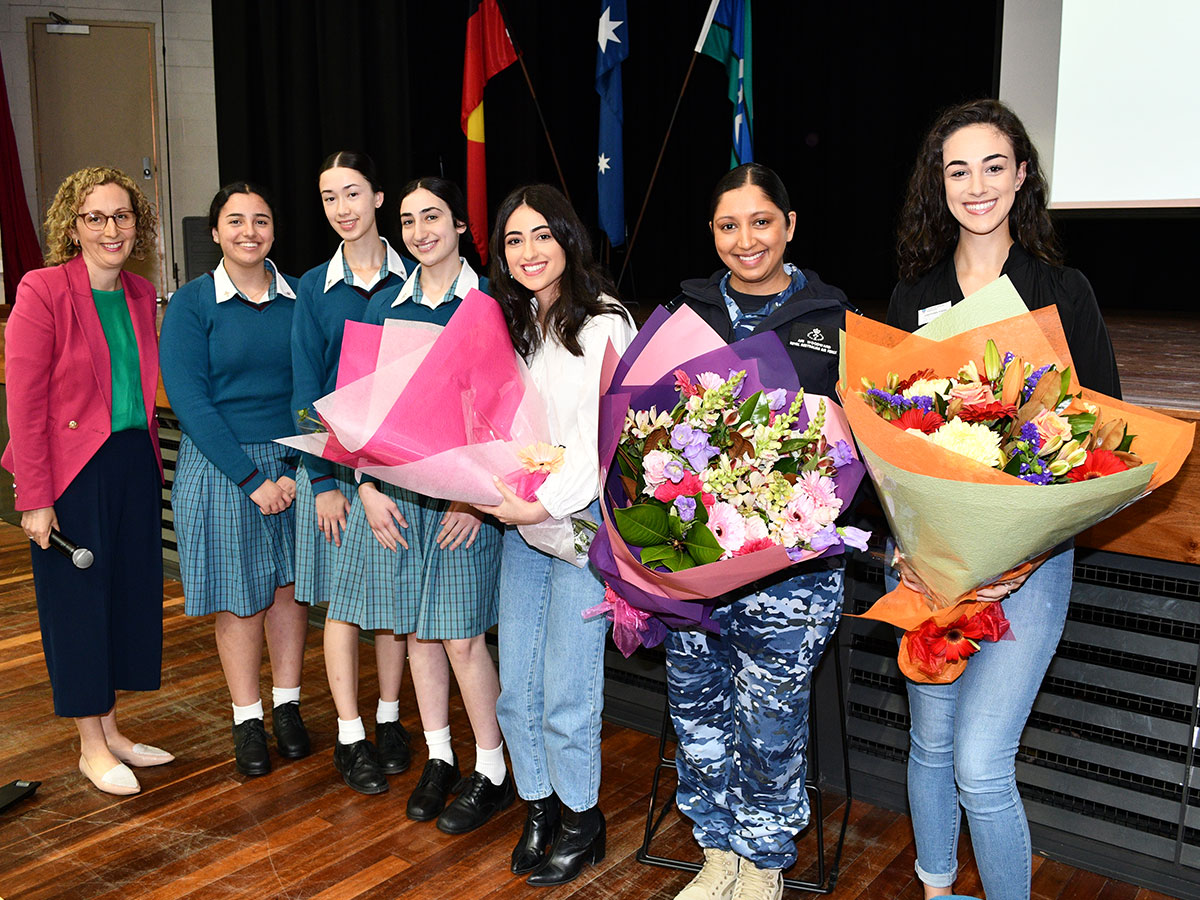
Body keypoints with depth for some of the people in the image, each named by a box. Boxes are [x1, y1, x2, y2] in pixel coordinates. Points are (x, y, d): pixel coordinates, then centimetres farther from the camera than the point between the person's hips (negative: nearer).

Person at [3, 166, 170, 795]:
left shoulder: (141, 294, 8)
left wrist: (150, 459, 8)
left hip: (133, 465, 6)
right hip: (72, 471, -6)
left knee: (131, 594, 12)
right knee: (78, 601, 6)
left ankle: (111, 731, 29)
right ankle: (91, 748, 21)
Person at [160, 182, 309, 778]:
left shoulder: (298, 298, 4)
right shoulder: (190, 304, -3)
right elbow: (189, 400, -10)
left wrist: (299, 468, -10)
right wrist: (252, 478, -15)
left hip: (296, 463, 2)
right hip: (221, 466, -2)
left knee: (289, 584, 9)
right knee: (239, 595, 6)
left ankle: (287, 706, 25)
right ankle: (247, 721, 21)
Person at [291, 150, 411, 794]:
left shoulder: (413, 279, 2)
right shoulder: (314, 288, 4)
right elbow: (306, 389, 2)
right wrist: (322, 478, -6)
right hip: (335, 457, 0)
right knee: (342, 597, 4)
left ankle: (389, 719, 24)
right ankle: (350, 736, 15)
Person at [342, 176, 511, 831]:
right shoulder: (382, 308, 9)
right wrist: (368, 487, 0)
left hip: (465, 495, -4)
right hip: (395, 492, 4)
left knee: (462, 635, -1)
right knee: (417, 631, 11)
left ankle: (492, 772, 15)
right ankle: (439, 759, 28)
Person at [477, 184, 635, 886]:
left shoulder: (603, 323, -7)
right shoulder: (512, 325, 15)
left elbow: (605, 437, -14)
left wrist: (547, 505, -21)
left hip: (584, 520, -6)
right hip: (522, 521, 6)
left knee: (566, 692, -1)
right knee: (517, 688, 10)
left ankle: (581, 821, 21)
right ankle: (540, 808, 29)